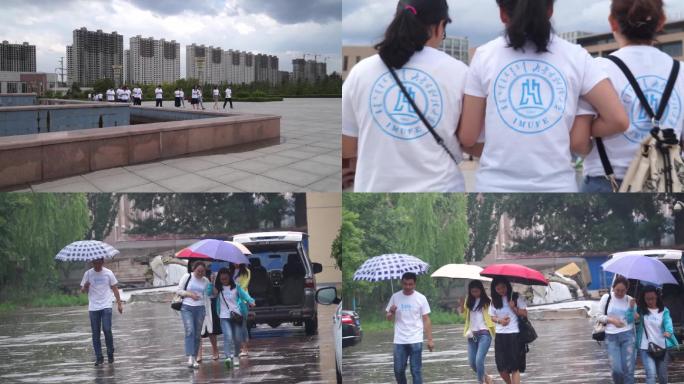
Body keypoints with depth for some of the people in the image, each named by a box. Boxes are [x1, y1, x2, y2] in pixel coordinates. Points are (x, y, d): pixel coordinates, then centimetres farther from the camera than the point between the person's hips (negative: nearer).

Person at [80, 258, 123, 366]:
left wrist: (119, 303, 3)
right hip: (93, 308, 2)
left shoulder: (108, 273, 2)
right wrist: (85, 287, -18)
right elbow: (82, 290, 6)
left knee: (107, 330, -12)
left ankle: (110, 354, 6)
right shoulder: (88, 274, 3)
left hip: (106, 307, -2)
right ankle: (99, 358, 8)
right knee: (95, 333, 2)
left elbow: (114, 288, 8)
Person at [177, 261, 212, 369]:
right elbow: (178, 291, 3)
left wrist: (207, 310, 12)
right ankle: (190, 357, -26)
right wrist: (189, 294, -12)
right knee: (189, 331, -18)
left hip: (200, 308, 3)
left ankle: (194, 359, 10)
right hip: (187, 308, -3)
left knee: (197, 334, 3)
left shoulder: (206, 281, 10)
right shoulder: (187, 277, 1)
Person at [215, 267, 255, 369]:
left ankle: (236, 356, 29)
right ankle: (228, 357, -29)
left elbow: (244, 294, -7)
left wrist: (250, 301, -26)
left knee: (237, 338, 7)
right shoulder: (218, 289, 0)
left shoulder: (236, 286, 2)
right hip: (224, 316, -2)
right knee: (228, 337, -19)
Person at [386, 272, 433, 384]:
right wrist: (391, 312, -13)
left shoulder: (421, 298, -2)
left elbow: (426, 320, -1)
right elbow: (389, 318, 10)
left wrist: (430, 339, -7)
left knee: (416, 370, -1)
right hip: (399, 341, 2)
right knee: (398, 370, 6)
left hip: (416, 341, -2)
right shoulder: (395, 297, 3)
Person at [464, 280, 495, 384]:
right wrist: (462, 306, 0)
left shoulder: (488, 301, -3)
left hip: (484, 334, -6)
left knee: (479, 360, -18)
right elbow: (465, 315, 15)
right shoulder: (469, 301, 13)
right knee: (472, 362, 6)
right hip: (472, 335, 6)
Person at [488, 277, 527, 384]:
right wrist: (499, 320, -8)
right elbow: (492, 316, 12)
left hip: (514, 335, -3)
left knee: (514, 367, -6)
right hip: (500, 335, 3)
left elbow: (524, 314, -1)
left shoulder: (516, 297, -1)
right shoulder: (495, 300, 8)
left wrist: (514, 308, -18)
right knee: (501, 368, 2)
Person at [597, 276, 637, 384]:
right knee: (616, 368, -7)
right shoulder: (606, 298, 0)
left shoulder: (630, 300, 2)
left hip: (628, 335, 0)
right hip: (611, 336, 0)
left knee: (629, 369, -3)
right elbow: (600, 316, 5)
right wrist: (611, 320, -12)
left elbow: (634, 319, 6)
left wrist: (632, 308, -13)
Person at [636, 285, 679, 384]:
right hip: (645, 347, -2)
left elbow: (668, 322, -16)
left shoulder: (664, 311, 1)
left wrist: (669, 331, -38)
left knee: (663, 375, 13)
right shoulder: (640, 310, 0)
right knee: (651, 374, -16)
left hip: (662, 347, 2)